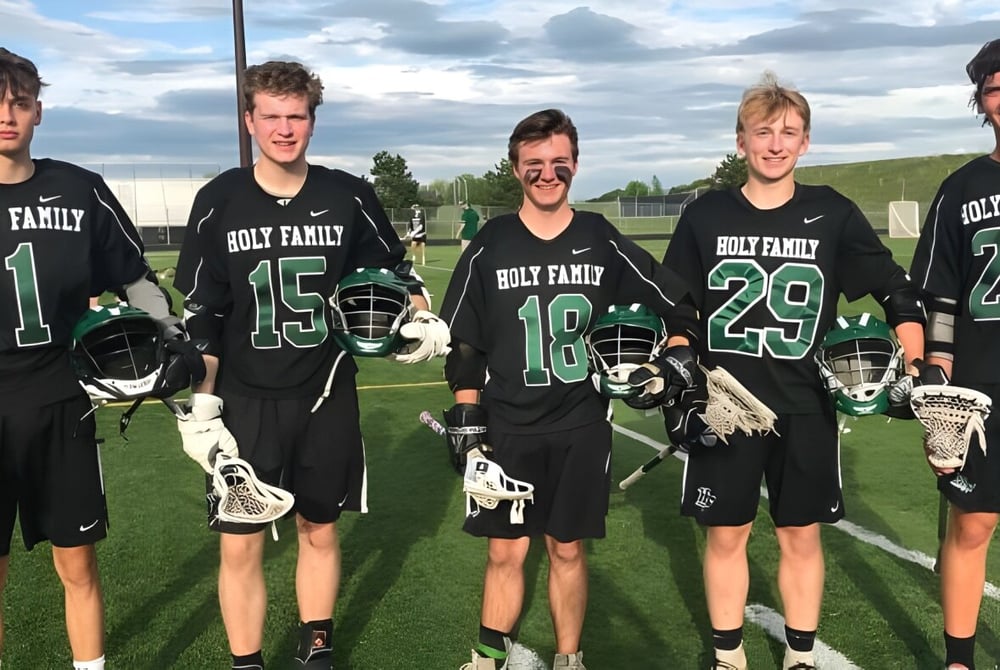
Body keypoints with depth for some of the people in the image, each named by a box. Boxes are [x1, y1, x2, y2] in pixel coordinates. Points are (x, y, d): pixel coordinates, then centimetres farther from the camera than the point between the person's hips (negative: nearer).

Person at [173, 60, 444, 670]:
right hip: (245, 402, -1)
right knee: (240, 546, 1)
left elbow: (393, 270, 11)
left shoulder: (349, 197, -3)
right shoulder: (219, 202, -4)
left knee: (320, 531, 14)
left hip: (327, 397, 1)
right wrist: (201, 405, -4)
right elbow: (199, 314, 0)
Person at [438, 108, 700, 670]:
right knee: (506, 552, 5)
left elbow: (677, 306, 8)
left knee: (568, 550, 10)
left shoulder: (603, 242, 0)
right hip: (507, 429, 0)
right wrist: (466, 420, -1)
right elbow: (463, 342, 3)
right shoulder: (489, 248, 0)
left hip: (582, 429, 0)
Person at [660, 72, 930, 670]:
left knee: (802, 534, 9)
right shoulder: (705, 217, 1)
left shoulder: (833, 215, -1)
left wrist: (915, 368, -8)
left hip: (807, 408, 0)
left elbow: (899, 294, 3)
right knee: (727, 533, 9)